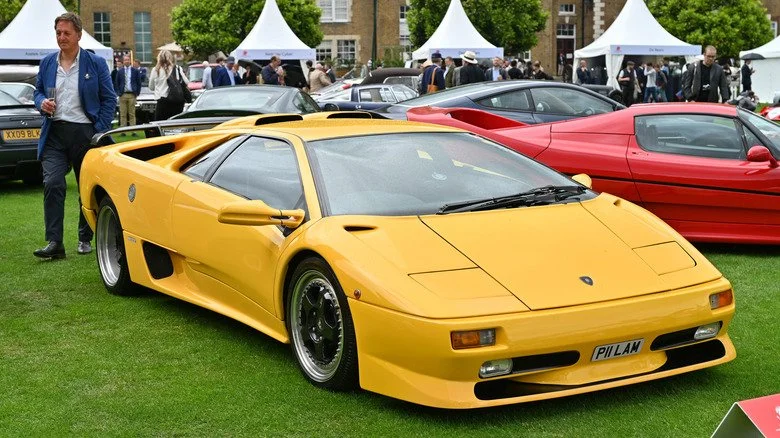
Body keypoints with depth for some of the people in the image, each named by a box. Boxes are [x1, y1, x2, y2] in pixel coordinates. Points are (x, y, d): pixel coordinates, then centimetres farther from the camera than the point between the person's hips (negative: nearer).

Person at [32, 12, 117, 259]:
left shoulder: (96, 63, 1)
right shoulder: (47, 63, 10)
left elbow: (109, 99, 1)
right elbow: (38, 92, 20)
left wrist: (99, 132, -7)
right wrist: (42, 102, -5)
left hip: (85, 133, -2)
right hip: (55, 133, 2)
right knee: (52, 185, -13)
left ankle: (85, 239, 24)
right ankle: (54, 243, -12)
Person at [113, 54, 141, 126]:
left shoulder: (135, 71, 5)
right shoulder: (120, 71, 9)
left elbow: (139, 83, 6)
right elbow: (116, 83, 11)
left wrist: (137, 93, 0)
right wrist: (118, 93, 2)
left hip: (132, 94, -1)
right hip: (122, 94, 1)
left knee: (132, 114, 0)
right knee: (123, 114, 0)